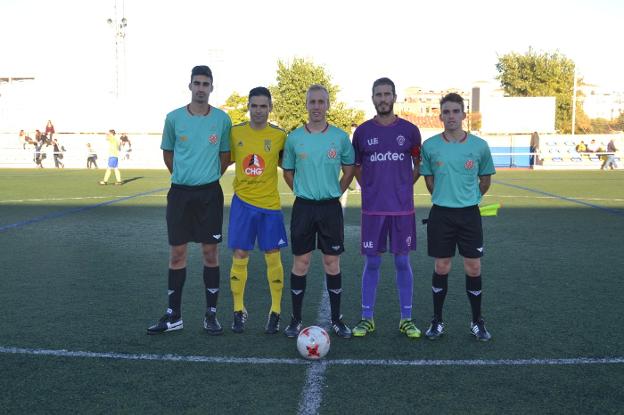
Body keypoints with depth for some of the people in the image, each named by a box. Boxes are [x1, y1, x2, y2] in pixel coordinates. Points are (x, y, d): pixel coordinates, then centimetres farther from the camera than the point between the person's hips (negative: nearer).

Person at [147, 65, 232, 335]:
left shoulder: (222, 119, -1)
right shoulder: (174, 118, 0)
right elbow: (167, 153, 12)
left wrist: (209, 178, 9)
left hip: (209, 193, 0)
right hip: (180, 192, 1)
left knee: (210, 252, 4)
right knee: (177, 253, 5)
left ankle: (211, 315, 15)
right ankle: (174, 316, 15)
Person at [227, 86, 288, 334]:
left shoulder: (279, 136, -1)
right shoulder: (235, 133, 2)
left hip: (270, 204, -1)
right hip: (242, 202, 1)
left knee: (273, 258, 3)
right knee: (239, 257, 2)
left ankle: (276, 312, 17)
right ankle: (238, 311, 16)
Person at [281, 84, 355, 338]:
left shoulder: (340, 137, -1)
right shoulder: (294, 138, 1)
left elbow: (349, 170, 10)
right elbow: (288, 172, 12)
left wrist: (335, 193, 4)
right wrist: (303, 192, 6)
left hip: (331, 207, 0)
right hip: (303, 207, 0)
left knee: (332, 263, 5)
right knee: (300, 262, 4)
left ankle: (336, 319, 17)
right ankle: (296, 320, 15)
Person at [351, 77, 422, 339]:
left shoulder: (409, 130, 2)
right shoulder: (362, 131, 3)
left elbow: (419, 164, 14)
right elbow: (356, 167, 14)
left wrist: (404, 187, 6)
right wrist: (372, 189, 6)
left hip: (403, 208, 0)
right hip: (372, 208, 0)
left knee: (402, 262, 6)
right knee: (371, 263, 5)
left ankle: (406, 319, 17)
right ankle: (367, 318, 16)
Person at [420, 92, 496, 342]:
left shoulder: (479, 146, -3)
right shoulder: (430, 146, -2)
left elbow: (485, 179, 11)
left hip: (469, 213, 0)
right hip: (441, 214, 0)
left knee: (473, 268, 4)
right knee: (441, 268, 5)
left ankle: (477, 322, 20)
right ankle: (437, 321, 19)